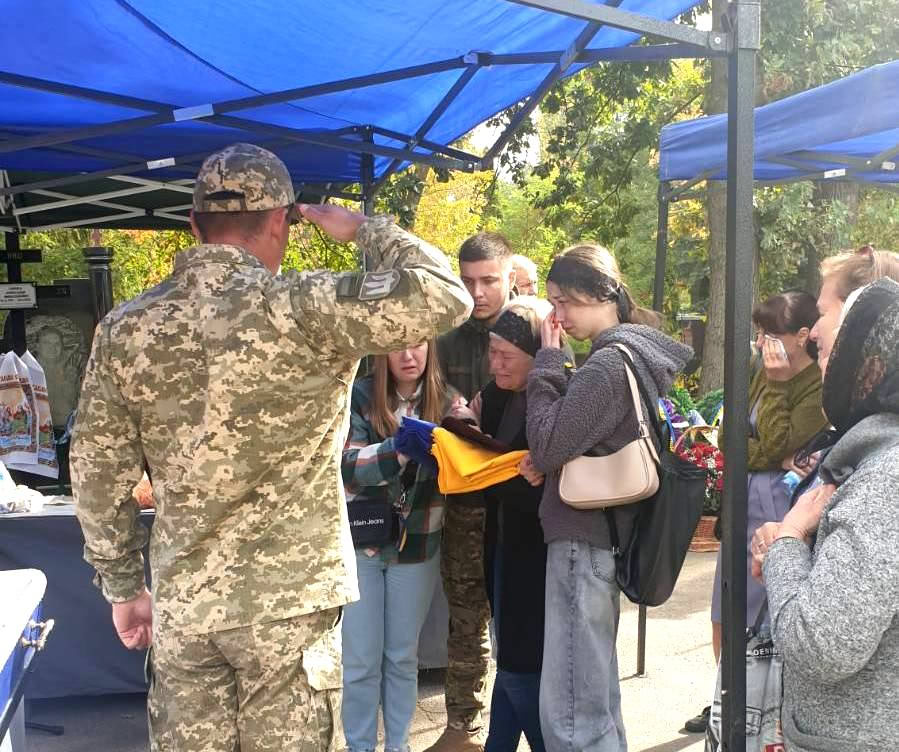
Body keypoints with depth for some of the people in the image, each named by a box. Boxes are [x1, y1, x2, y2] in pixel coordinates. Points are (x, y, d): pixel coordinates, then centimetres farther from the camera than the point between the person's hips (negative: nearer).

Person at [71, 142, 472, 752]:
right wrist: (366, 229, -2)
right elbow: (446, 297, -18)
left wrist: (124, 586, 15)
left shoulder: (126, 329, -1)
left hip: (181, 604, 4)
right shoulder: (303, 310, -16)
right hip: (289, 600, -4)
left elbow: (98, 478, 3)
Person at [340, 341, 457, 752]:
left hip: (418, 547, 2)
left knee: (403, 656, 12)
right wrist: (403, 448, -35)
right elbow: (348, 466, -18)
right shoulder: (359, 397, -8)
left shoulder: (446, 403, -1)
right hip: (360, 543, -2)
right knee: (361, 659, 4)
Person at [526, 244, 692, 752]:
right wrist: (560, 368, 2)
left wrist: (548, 363, -11)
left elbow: (546, 448, -17)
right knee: (598, 697, 19)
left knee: (570, 710, -6)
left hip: (583, 541, -10)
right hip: (604, 537, 10)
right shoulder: (636, 355, 12)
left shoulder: (608, 364, -18)